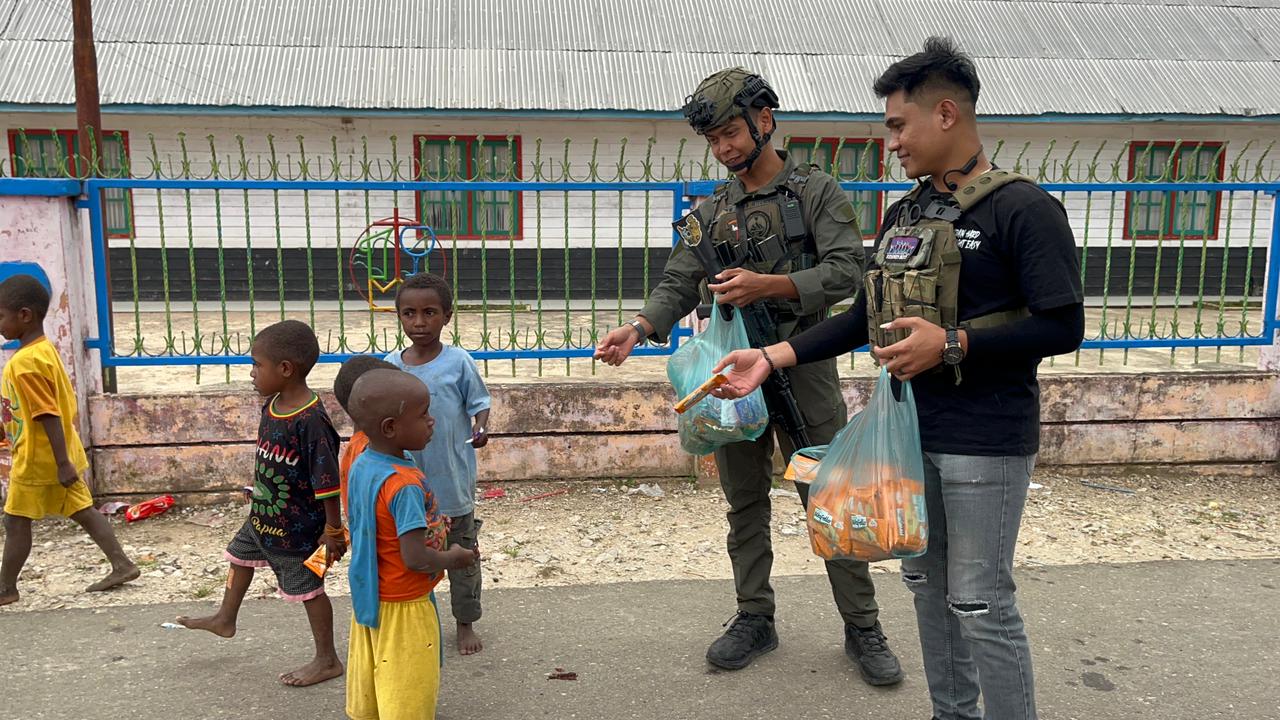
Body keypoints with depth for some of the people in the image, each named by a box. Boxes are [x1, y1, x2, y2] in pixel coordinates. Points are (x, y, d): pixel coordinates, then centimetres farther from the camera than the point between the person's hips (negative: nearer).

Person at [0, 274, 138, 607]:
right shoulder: (45, 349, 6)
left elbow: (49, 416, -24)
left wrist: (62, 463, -23)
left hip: (37, 460, -9)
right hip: (60, 456, 9)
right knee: (82, 510, 12)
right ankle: (122, 565, 13)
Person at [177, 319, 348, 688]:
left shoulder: (310, 421, -32)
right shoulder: (272, 406, -5)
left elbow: (328, 481, -28)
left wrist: (333, 530, -23)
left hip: (298, 527, -9)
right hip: (263, 515, 10)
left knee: (308, 587, 6)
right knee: (240, 554, 30)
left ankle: (327, 660, 25)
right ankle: (226, 619, 57)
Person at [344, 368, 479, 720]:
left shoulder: (361, 465, -3)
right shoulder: (404, 484, -29)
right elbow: (416, 559, -29)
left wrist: (430, 528, 11)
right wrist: (454, 558, -11)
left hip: (368, 598, 8)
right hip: (403, 607, -8)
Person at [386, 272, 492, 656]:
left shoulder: (459, 361, -13)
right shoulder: (391, 365, -3)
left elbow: (479, 403, -5)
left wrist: (480, 427, -23)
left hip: (453, 481, -2)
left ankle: (466, 623, 33)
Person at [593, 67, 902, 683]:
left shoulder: (816, 191, 1)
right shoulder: (710, 212, 12)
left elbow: (845, 271, -11)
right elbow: (678, 284, 5)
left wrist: (768, 285, -24)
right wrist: (640, 327, -14)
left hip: (803, 366, -4)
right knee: (745, 502, 11)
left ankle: (863, 628, 15)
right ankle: (754, 618, 26)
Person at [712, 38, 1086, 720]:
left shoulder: (1023, 208, -11)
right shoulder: (904, 214, 11)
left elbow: (1062, 327, -15)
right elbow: (865, 317, 12)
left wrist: (951, 344, -21)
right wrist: (771, 357, 4)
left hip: (986, 439, -7)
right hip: (911, 429, 8)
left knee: (980, 601, -1)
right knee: (926, 583, 16)